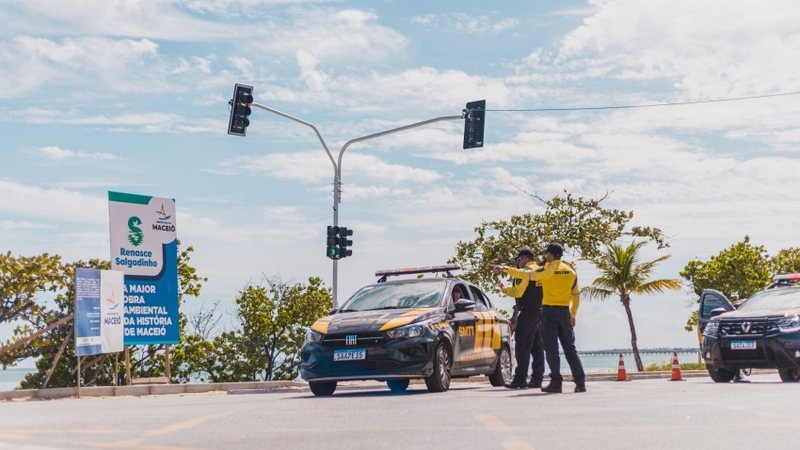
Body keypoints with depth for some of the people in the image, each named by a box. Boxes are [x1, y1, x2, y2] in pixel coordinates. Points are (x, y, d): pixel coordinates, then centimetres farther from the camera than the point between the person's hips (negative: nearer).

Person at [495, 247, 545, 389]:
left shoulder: (525, 271, -10)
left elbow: (518, 292, -17)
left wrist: (503, 288, -3)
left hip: (528, 313, -9)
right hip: (540, 312, 9)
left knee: (522, 347, -8)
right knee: (537, 348, 10)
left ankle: (520, 380, -10)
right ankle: (537, 380, 11)